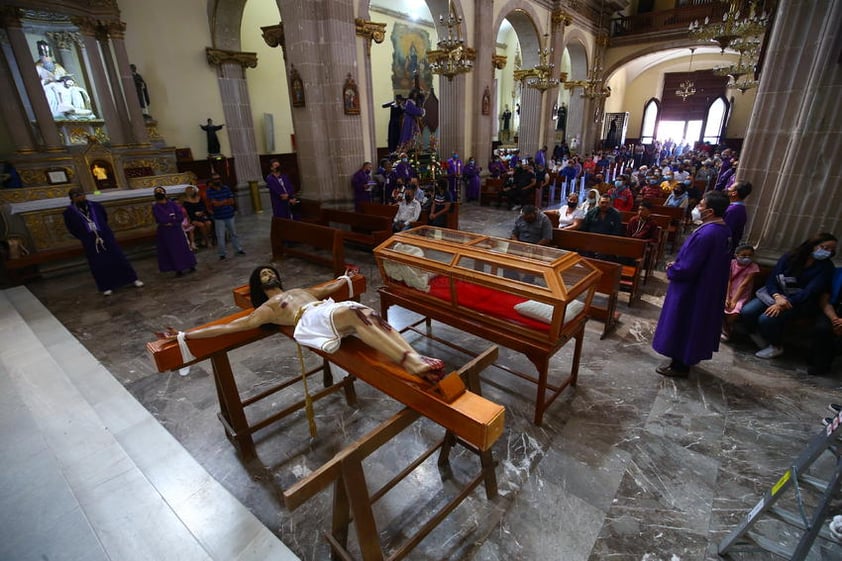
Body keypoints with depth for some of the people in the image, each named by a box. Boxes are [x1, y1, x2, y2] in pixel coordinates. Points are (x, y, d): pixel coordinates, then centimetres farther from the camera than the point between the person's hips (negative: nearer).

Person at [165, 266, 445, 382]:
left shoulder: (299, 290, 39)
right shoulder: (266, 308, 22)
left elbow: (328, 289, 51)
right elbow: (230, 326, 17)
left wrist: (345, 277, 66)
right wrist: (184, 336, 14)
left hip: (331, 309, 6)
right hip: (312, 321, -6)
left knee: (368, 315, -29)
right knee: (354, 315, -37)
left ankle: (416, 358, -45)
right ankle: (411, 363, -50)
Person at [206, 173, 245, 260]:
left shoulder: (226, 188, 3)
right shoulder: (210, 191, -6)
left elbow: (232, 201, -2)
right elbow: (215, 203, -16)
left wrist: (220, 203, -14)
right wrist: (226, 201, -11)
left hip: (229, 215, 3)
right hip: (219, 217, -3)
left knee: (234, 233, 14)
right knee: (220, 236, 0)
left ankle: (238, 249, 27)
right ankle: (222, 254, 9)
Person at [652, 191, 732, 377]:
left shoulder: (706, 234, -29)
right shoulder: (724, 229, 3)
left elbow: (687, 268, -28)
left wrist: (671, 269, -7)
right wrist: (677, 264, 7)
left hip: (690, 289, -10)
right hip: (708, 288, 10)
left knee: (681, 323, 6)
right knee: (695, 323, 22)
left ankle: (679, 365, 19)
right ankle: (688, 356, 38)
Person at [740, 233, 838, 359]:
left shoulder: (826, 267, -5)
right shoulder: (789, 257, 2)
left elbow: (810, 292, -16)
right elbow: (771, 280, -3)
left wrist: (785, 303, -28)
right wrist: (778, 297, -23)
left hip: (800, 302, -3)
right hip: (777, 294, 3)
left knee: (767, 319, -29)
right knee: (747, 312, -22)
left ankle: (776, 347, 2)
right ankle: (760, 339, 6)